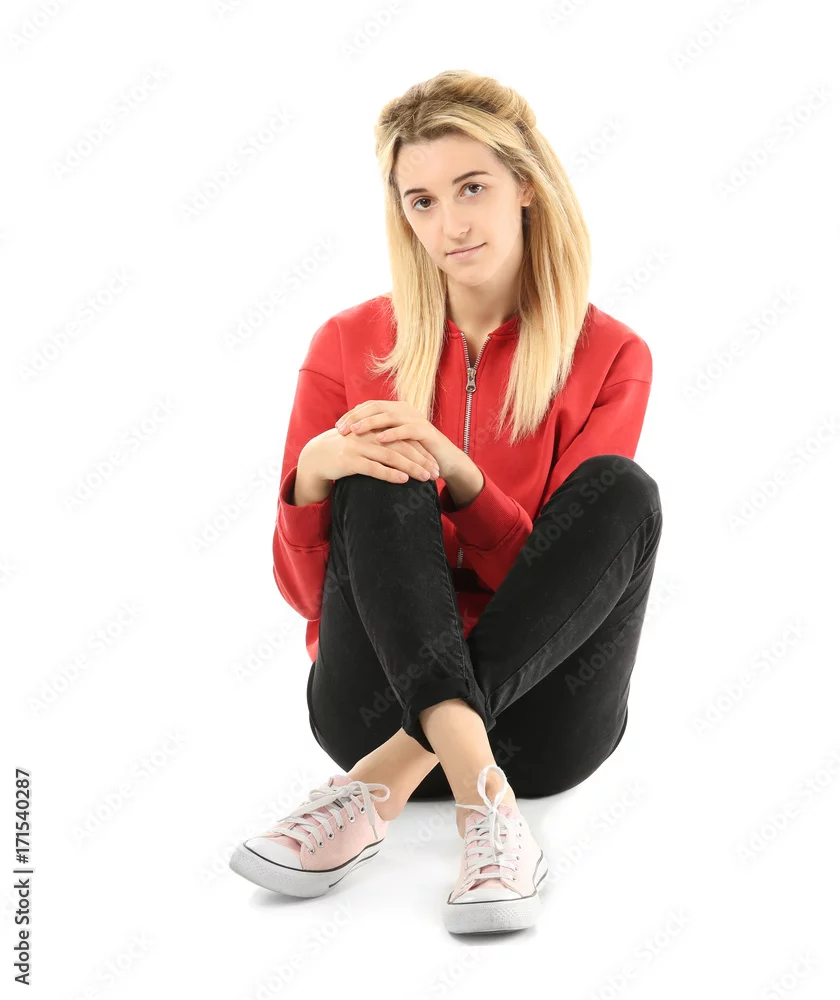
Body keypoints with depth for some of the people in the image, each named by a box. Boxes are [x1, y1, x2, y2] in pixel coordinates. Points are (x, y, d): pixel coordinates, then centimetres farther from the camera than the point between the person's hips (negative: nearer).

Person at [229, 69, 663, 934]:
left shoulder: (609, 358, 1)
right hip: (380, 695, 0)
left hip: (533, 711, 0)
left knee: (623, 487, -22)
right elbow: (306, 590, 3)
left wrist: (457, 474, -22)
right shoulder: (351, 345, 4)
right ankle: (477, 791, -40)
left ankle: (392, 778, -32)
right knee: (379, 476, -22)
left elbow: (551, 580, -5)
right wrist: (314, 470, -19)